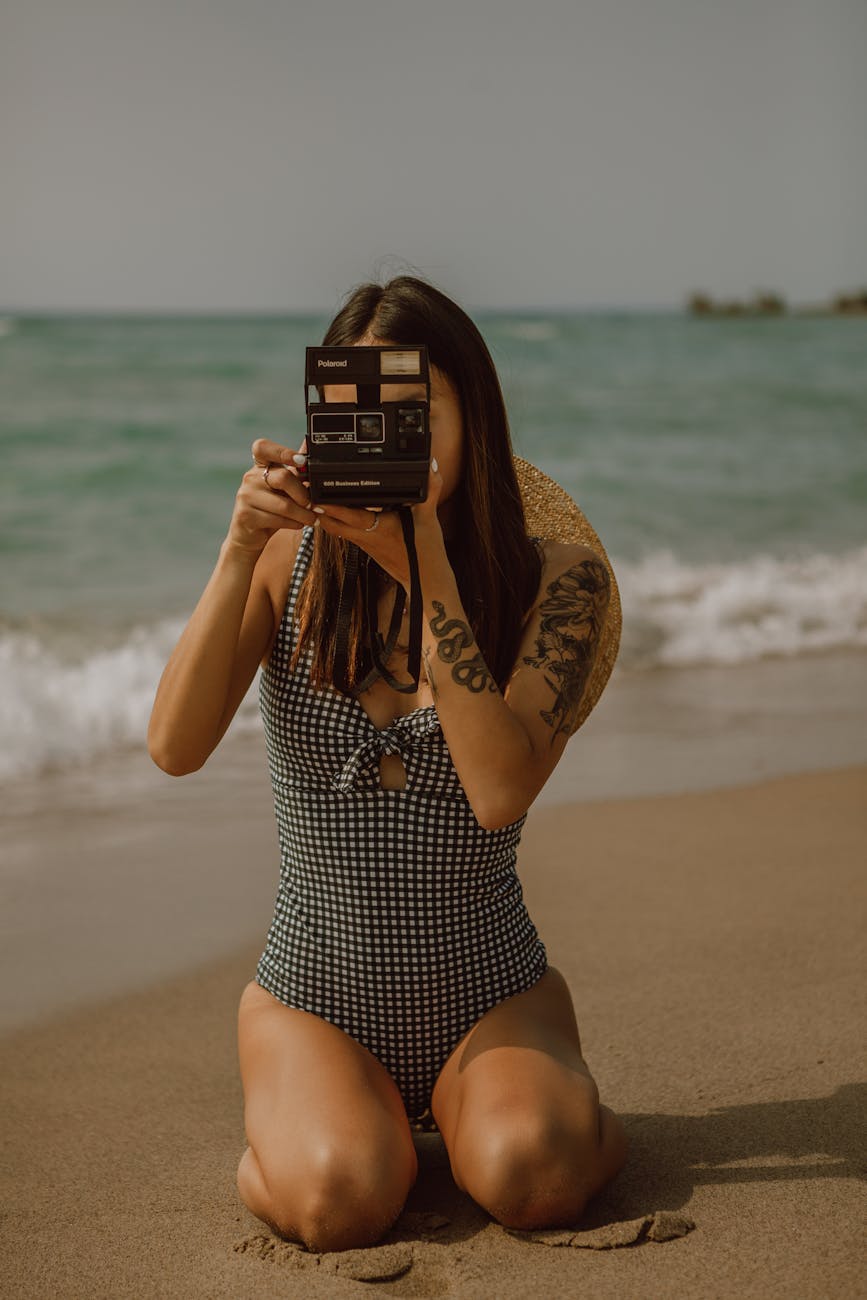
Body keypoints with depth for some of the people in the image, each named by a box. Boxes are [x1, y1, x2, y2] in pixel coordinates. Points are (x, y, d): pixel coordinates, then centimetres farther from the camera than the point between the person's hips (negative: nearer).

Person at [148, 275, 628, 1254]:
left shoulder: (558, 577, -8)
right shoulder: (291, 565, -4)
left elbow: (501, 792, -22)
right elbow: (174, 749, -16)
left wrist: (428, 571, -27)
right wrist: (239, 551, -25)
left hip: (491, 991, -1)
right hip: (315, 995, 1)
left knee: (525, 1176, -28)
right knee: (337, 1199, -25)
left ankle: (576, 1112, 9)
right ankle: (290, 1122, 11)